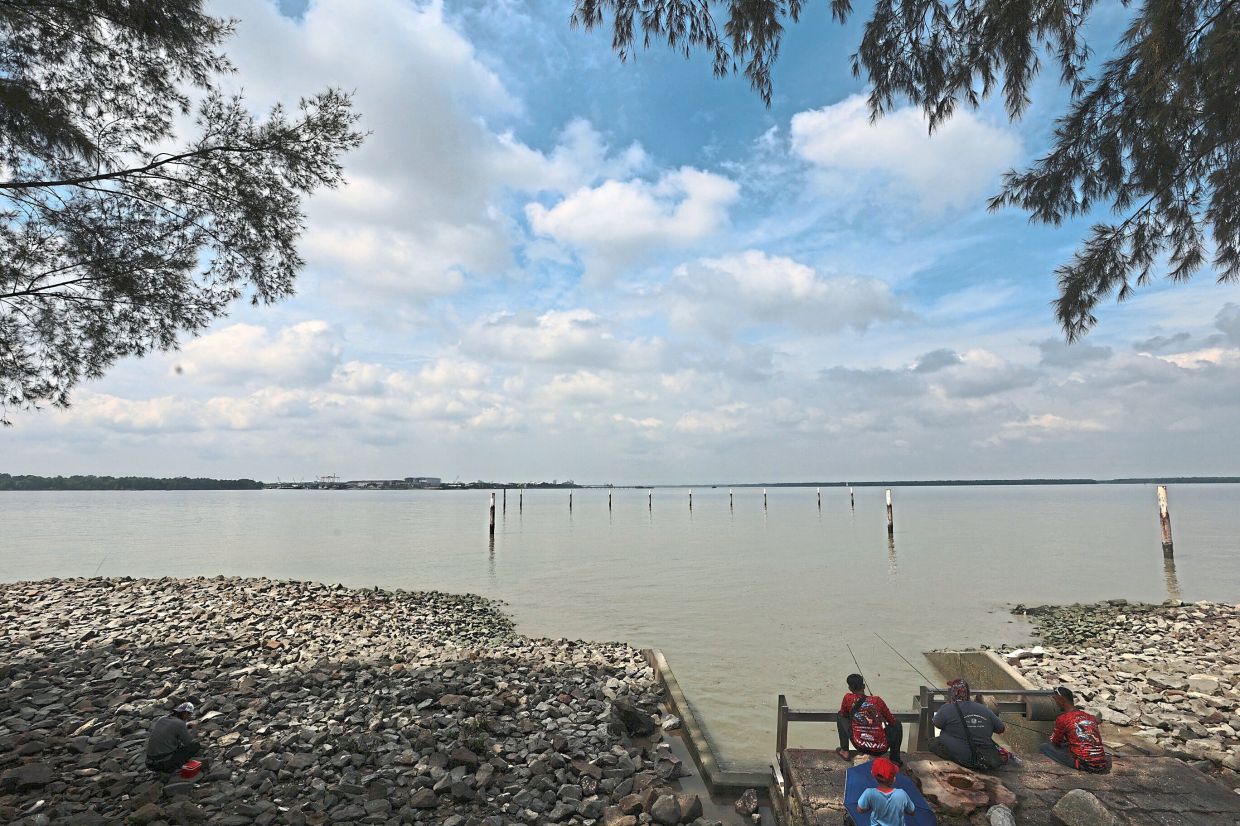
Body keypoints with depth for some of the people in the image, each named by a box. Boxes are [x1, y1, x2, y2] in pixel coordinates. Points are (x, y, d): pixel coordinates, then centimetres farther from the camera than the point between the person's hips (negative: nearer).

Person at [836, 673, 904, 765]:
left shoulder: (848, 698, -4)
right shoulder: (877, 700, -3)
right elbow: (892, 721, 10)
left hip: (860, 747, 0)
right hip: (880, 749, 0)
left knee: (840, 717, 21)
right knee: (897, 724, 27)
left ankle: (845, 751, 19)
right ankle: (895, 759, 20)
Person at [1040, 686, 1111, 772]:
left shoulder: (1062, 718, -6)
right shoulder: (1091, 717, 11)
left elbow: (1055, 743, 6)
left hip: (1083, 764, -7)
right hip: (1102, 766, 7)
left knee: (1045, 747, 5)